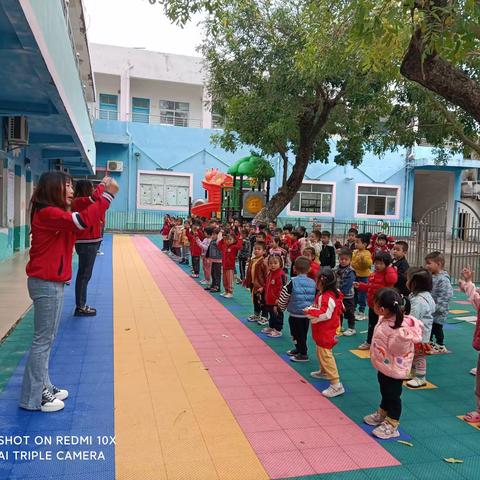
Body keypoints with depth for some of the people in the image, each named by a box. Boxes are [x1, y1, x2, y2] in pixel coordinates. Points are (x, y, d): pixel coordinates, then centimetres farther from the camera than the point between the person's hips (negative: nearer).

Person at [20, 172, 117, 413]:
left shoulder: (54, 213, 15)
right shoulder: (47, 213, -18)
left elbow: (80, 223, 12)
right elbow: (83, 221, -29)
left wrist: (102, 194, 3)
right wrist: (108, 195, -23)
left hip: (52, 283, 10)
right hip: (46, 284, -10)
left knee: (47, 338, 16)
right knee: (42, 340, -3)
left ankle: (43, 386, 26)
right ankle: (32, 398, 8)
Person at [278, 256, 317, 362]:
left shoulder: (292, 282, -15)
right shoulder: (313, 283, -2)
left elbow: (284, 297, -9)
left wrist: (282, 307, 9)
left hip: (295, 314, -5)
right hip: (308, 314, 5)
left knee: (298, 333, 6)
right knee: (303, 333, 19)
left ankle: (303, 354, 10)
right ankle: (299, 348, 37)